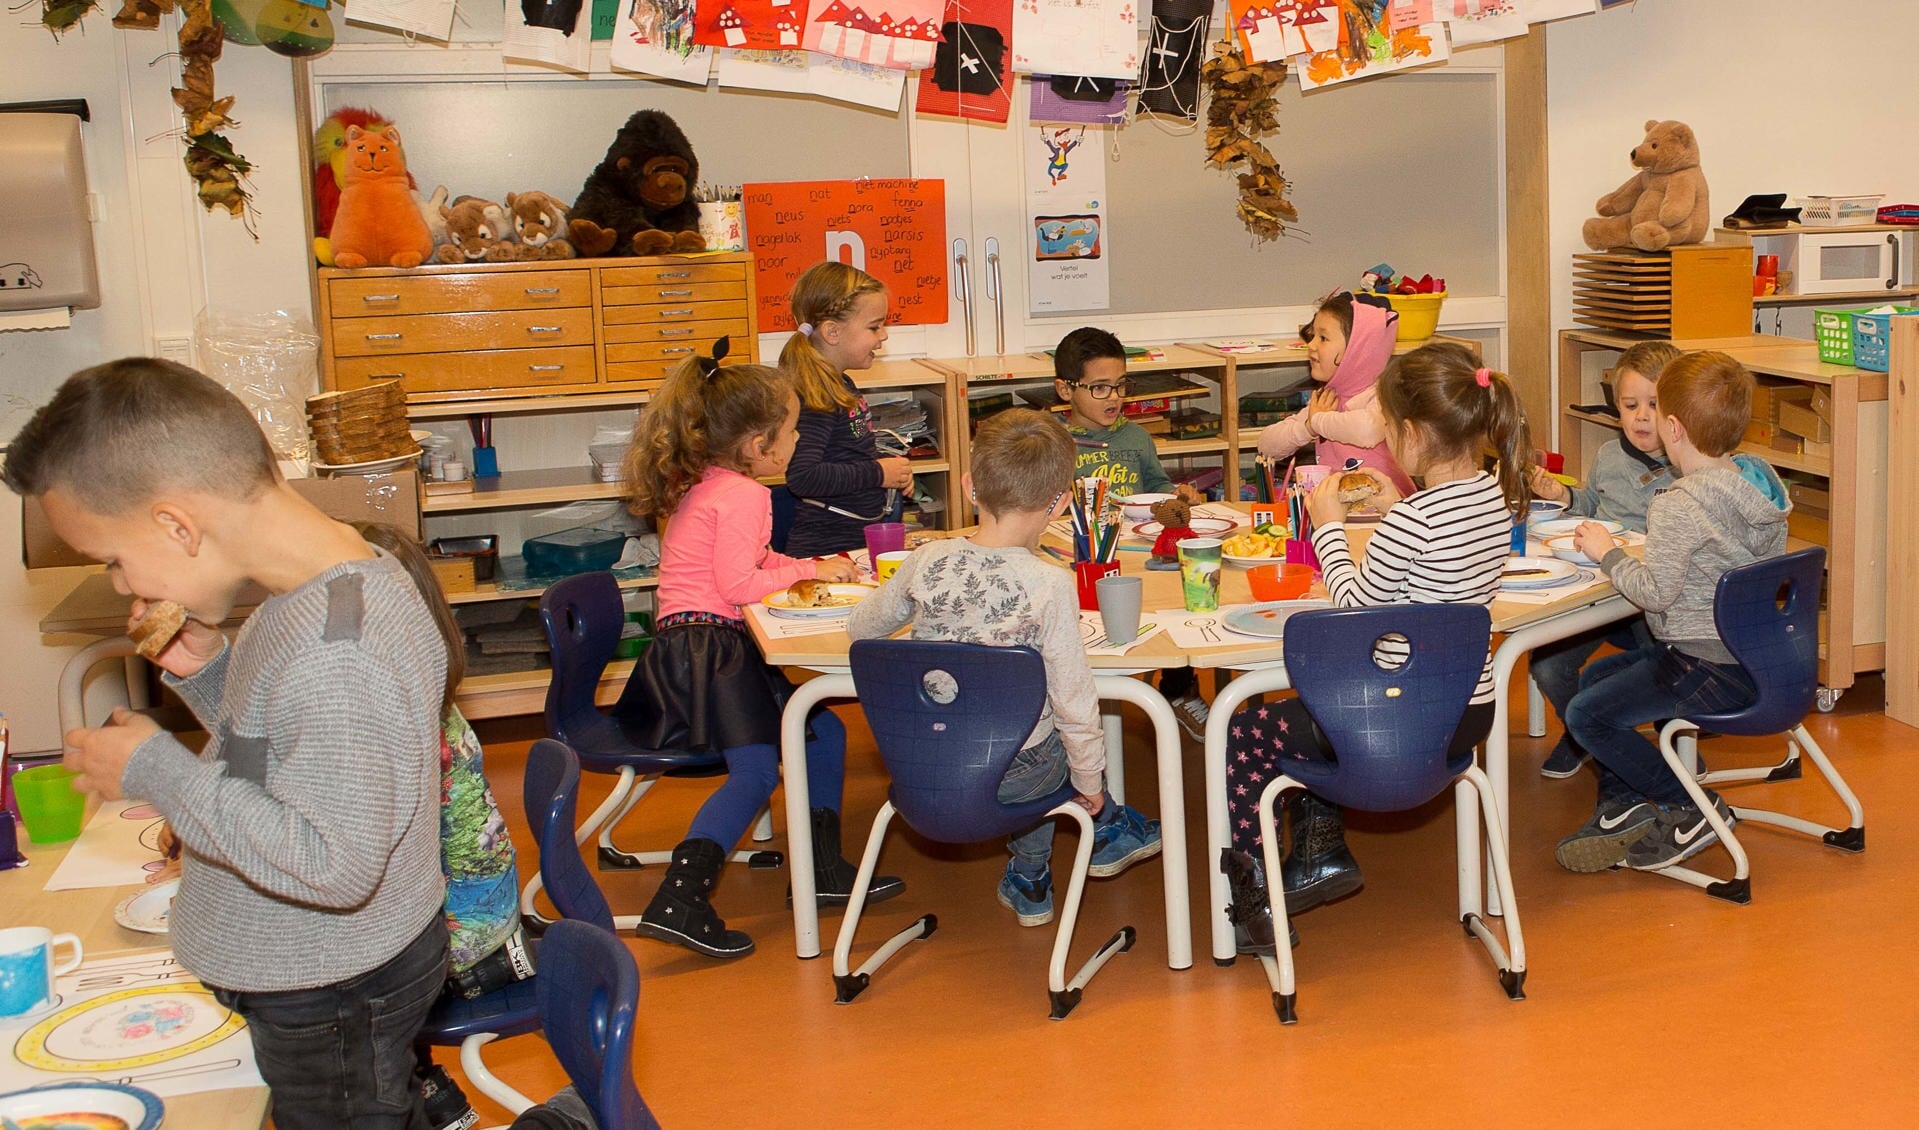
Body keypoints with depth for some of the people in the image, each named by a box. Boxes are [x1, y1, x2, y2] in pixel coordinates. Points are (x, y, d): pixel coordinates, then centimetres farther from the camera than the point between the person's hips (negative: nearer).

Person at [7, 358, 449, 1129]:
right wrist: (206, 674, -5)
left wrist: (156, 771, -24)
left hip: (332, 1001, -9)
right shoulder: (331, 581, -1)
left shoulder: (333, 652, -31)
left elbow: (337, 865, -31)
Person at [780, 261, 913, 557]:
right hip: (830, 548, -10)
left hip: (865, 538, 10)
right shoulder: (815, 399, -18)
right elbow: (802, 477, -30)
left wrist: (890, 464, 11)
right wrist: (878, 473, -19)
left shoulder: (842, 385, 14)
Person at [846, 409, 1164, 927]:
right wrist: (1090, 781, 3)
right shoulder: (1050, 584, -21)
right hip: (1013, 778, -3)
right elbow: (1073, 700, -14)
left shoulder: (927, 562, -10)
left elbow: (860, 628, 7)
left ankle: (1030, 882, 44)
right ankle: (1108, 830, 47)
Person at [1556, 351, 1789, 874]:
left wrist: (1607, 552, -8)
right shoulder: (1762, 485, 5)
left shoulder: (1679, 507, -24)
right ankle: (1621, 807, 20)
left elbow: (1656, 592, -23)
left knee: (1585, 714, -4)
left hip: (1711, 670, -10)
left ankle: (1691, 811, 4)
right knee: (1594, 678, 20)